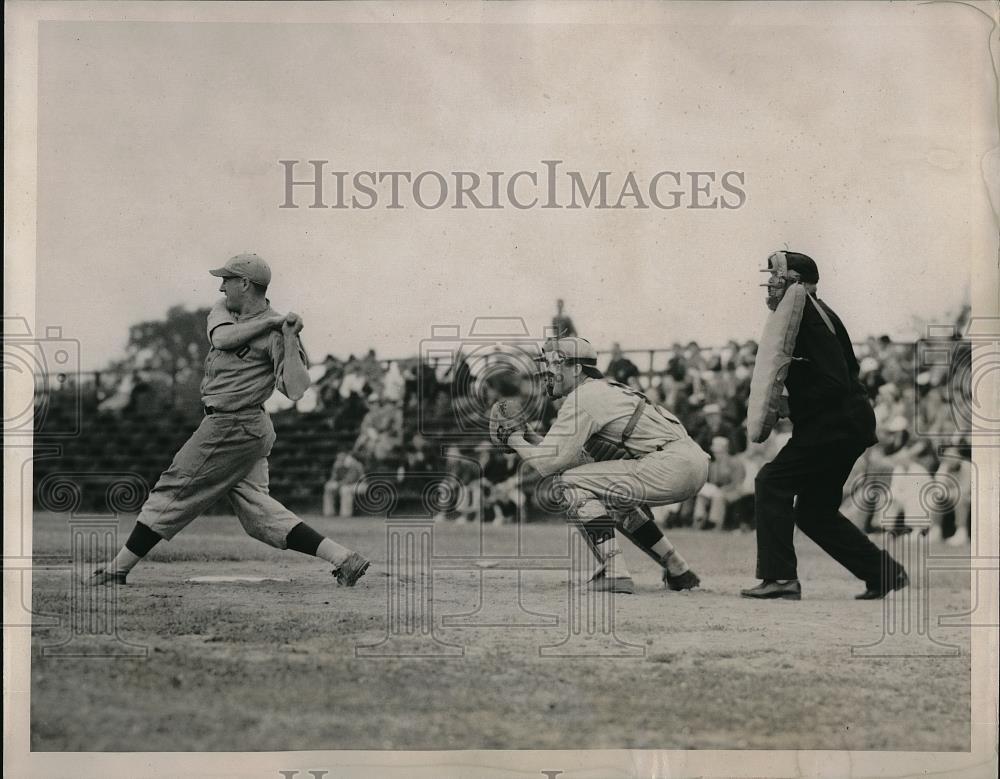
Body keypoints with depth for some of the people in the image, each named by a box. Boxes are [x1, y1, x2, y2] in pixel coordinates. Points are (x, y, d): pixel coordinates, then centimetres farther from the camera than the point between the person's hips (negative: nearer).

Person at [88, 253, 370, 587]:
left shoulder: (275, 334, -13)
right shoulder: (224, 310, 11)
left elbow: (295, 390, -21)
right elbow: (222, 338, -10)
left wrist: (290, 339, -29)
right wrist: (270, 321, -15)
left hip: (233, 429, -9)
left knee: (174, 491, -2)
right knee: (258, 511, 4)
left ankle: (118, 568, 7)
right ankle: (343, 558, -1)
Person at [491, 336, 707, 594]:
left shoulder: (582, 398, -5)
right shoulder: (606, 391, 24)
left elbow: (549, 463, -8)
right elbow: (577, 457, 23)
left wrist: (514, 439, 7)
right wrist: (525, 436, 17)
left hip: (673, 464, -10)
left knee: (573, 483, -9)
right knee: (615, 500, 33)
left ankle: (611, 574, -17)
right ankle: (678, 572, 31)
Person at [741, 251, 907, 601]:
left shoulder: (812, 318, -15)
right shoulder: (806, 314, 15)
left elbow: (835, 385, -23)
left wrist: (789, 407, -18)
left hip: (836, 424, -10)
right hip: (848, 424, 10)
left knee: (772, 481, -12)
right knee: (814, 509, 14)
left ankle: (779, 577, -15)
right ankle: (884, 572, 17)